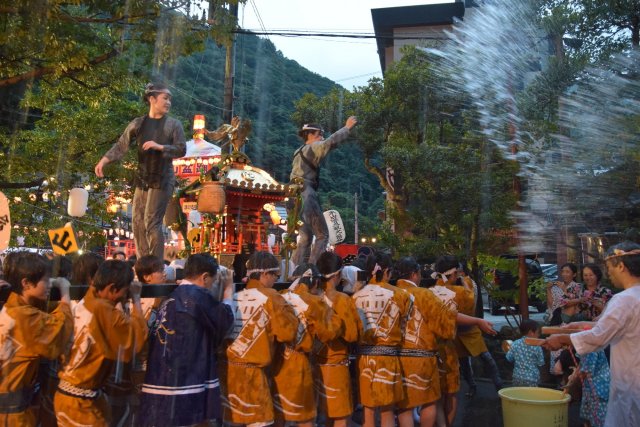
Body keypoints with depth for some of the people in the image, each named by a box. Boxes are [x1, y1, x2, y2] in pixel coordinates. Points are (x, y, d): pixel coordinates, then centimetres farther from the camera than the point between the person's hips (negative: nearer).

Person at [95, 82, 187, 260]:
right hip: (142, 178, 4)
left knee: (152, 222, -11)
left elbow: (181, 150, -5)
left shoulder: (173, 124, 1)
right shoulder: (138, 124, 7)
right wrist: (104, 159, -9)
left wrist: (160, 146, -18)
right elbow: (121, 145, 5)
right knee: (138, 222, 6)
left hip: (162, 179, -4)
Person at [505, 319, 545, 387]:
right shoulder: (536, 346, -11)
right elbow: (541, 363, -6)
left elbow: (509, 358, 3)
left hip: (517, 377, 4)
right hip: (532, 379, -4)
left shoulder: (515, 344, -1)